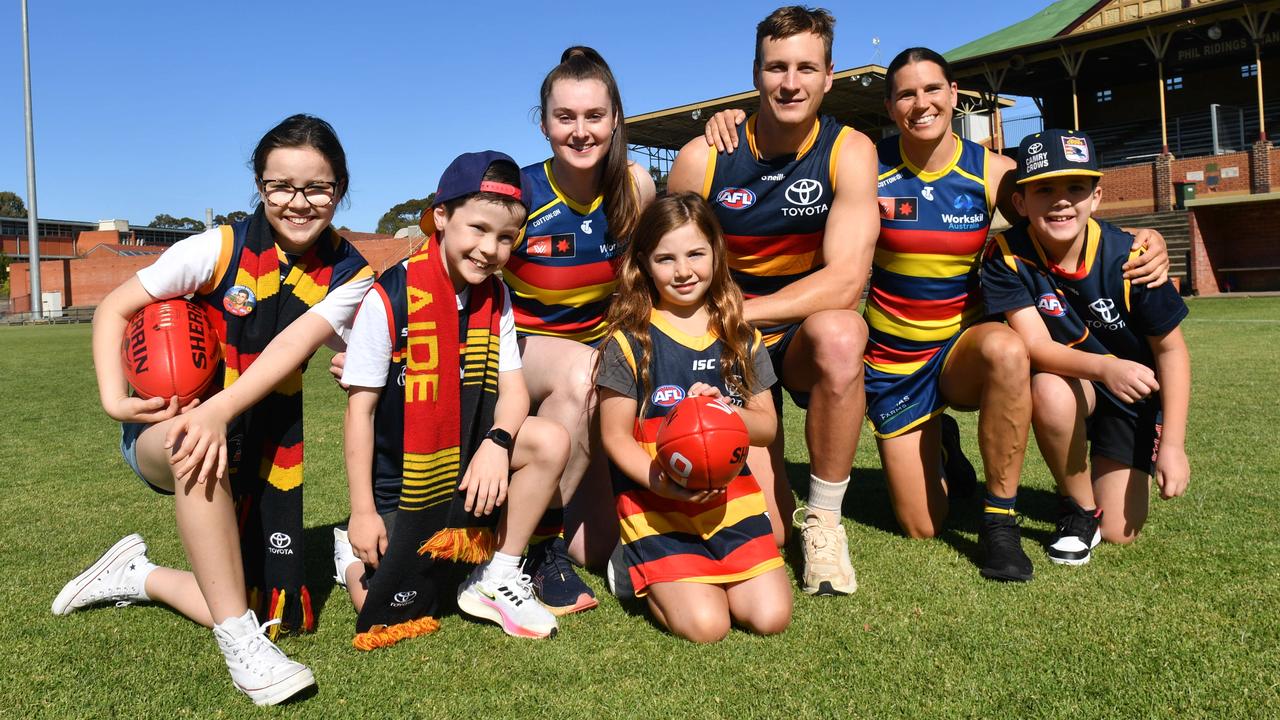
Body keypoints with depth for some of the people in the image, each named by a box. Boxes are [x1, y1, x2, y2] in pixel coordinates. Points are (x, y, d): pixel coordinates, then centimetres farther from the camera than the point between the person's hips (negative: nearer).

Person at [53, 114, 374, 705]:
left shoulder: (349, 276, -7)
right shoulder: (218, 249, -13)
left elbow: (291, 346, -22)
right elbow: (113, 308, -5)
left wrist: (220, 411, -37)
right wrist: (113, 398, -21)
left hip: (266, 444, 3)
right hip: (168, 429, -2)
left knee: (273, 617, 0)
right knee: (197, 448, -43)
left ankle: (137, 576, 25)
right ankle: (239, 641, -29)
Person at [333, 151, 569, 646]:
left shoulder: (494, 297, -2)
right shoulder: (390, 298, -18)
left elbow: (513, 388, -4)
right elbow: (360, 407, -14)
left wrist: (498, 442, -27)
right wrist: (362, 511, -12)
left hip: (469, 462, 5)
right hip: (401, 484, -4)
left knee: (550, 442, -21)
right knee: (389, 618, -7)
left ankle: (496, 581, -3)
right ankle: (354, 552, 29)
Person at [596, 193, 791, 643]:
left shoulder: (741, 337, 6)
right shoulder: (629, 341, -7)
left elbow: (767, 427, 8)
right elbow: (615, 437, -6)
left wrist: (724, 409, -14)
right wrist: (662, 483, -23)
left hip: (729, 499, 4)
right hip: (656, 504, -4)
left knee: (771, 616, -5)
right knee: (705, 625, -14)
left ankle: (672, 573, 20)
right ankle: (635, 569, 15)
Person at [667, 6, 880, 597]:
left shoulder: (848, 151, -10)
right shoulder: (702, 159, -9)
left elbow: (845, 281, -22)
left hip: (807, 338, 1)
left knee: (840, 335, -38)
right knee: (761, 535, -12)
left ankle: (823, 519, -16)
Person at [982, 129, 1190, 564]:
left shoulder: (1128, 258, -21)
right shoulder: (1008, 256, -21)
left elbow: (1171, 349, -11)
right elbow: (1036, 345, -26)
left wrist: (1173, 444, -15)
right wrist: (1105, 369, -46)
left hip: (1134, 392, 0)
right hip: (1068, 381, 0)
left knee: (1119, 534, -5)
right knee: (1050, 391, -38)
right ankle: (1079, 509, -11)